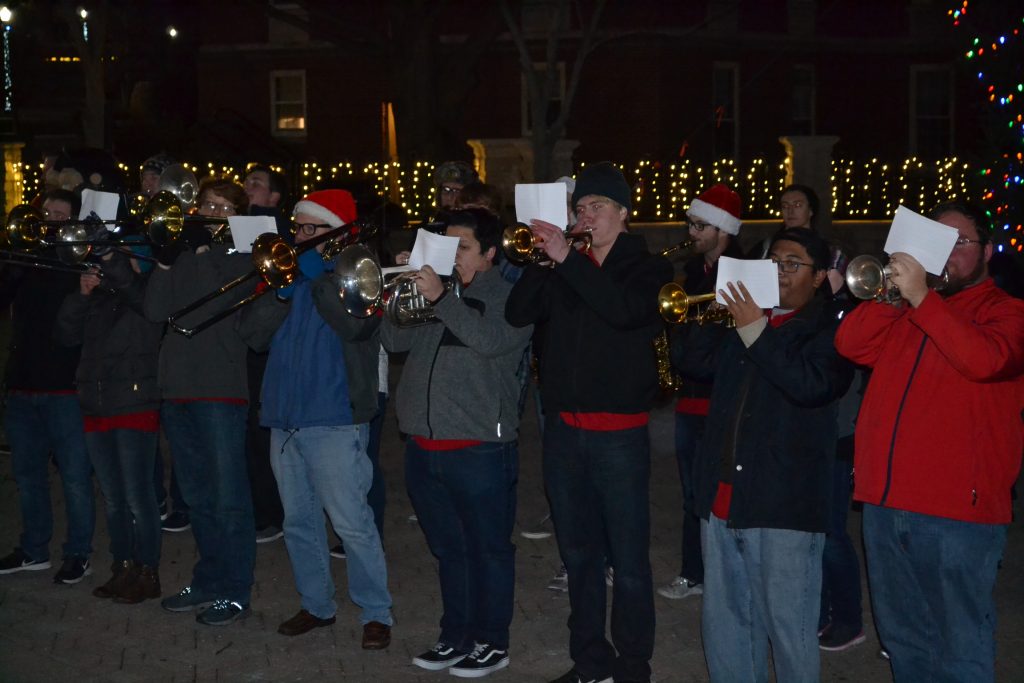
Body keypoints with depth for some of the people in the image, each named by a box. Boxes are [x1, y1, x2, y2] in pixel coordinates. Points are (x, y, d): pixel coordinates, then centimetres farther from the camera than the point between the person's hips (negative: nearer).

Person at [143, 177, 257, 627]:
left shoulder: (240, 255, 1)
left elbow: (218, 300, -17)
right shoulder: (181, 253, 14)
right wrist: (166, 260, -10)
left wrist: (202, 249, -14)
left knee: (228, 498, -3)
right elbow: (155, 311, 0)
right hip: (177, 387, 6)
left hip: (221, 390, -6)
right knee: (197, 497, 14)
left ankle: (235, 591, 5)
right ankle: (208, 582, 26)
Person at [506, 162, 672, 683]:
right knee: (578, 555, 14)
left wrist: (567, 258, -23)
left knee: (628, 562, 0)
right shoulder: (564, 268, 11)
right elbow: (518, 312, 0)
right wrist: (543, 258, -12)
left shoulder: (646, 268, -1)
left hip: (619, 433, -5)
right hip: (563, 429, 5)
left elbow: (626, 310, -22)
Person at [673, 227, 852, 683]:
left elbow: (812, 384, -21)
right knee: (723, 620, 15)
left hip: (784, 503, -6)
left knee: (788, 627, -1)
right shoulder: (738, 317, 15)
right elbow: (692, 363, 11)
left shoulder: (829, 331, -4)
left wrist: (757, 332, -20)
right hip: (722, 496, 6)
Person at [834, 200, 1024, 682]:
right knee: (902, 639, 18)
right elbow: (849, 344, 2)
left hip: (958, 513, -6)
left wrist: (922, 297, -21)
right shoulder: (902, 311, 16)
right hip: (885, 502, 6)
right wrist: (894, 293, -8)